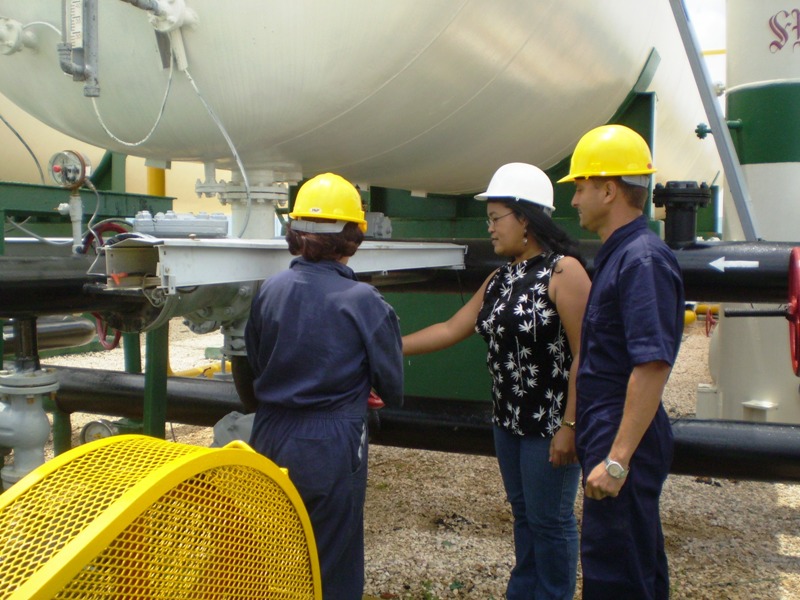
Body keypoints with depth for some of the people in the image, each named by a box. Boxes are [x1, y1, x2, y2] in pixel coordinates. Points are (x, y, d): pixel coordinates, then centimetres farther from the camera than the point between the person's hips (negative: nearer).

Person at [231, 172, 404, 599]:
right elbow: (391, 385, -8)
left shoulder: (269, 291, -4)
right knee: (332, 564, 13)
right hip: (330, 446, -4)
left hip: (271, 439, 5)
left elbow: (249, 365, 6)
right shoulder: (363, 301, -16)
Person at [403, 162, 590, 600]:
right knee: (523, 516, 19)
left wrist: (570, 425, -20)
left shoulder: (563, 271, -14)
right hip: (508, 421, 8)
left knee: (550, 521, 6)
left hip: (550, 424, -7)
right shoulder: (499, 279, 10)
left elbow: (584, 354, -18)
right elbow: (451, 330, 12)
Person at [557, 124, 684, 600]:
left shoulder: (643, 259, -18)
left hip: (625, 439, -10)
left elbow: (653, 365, -26)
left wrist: (617, 459, -26)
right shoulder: (619, 254, 13)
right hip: (613, 435, 10)